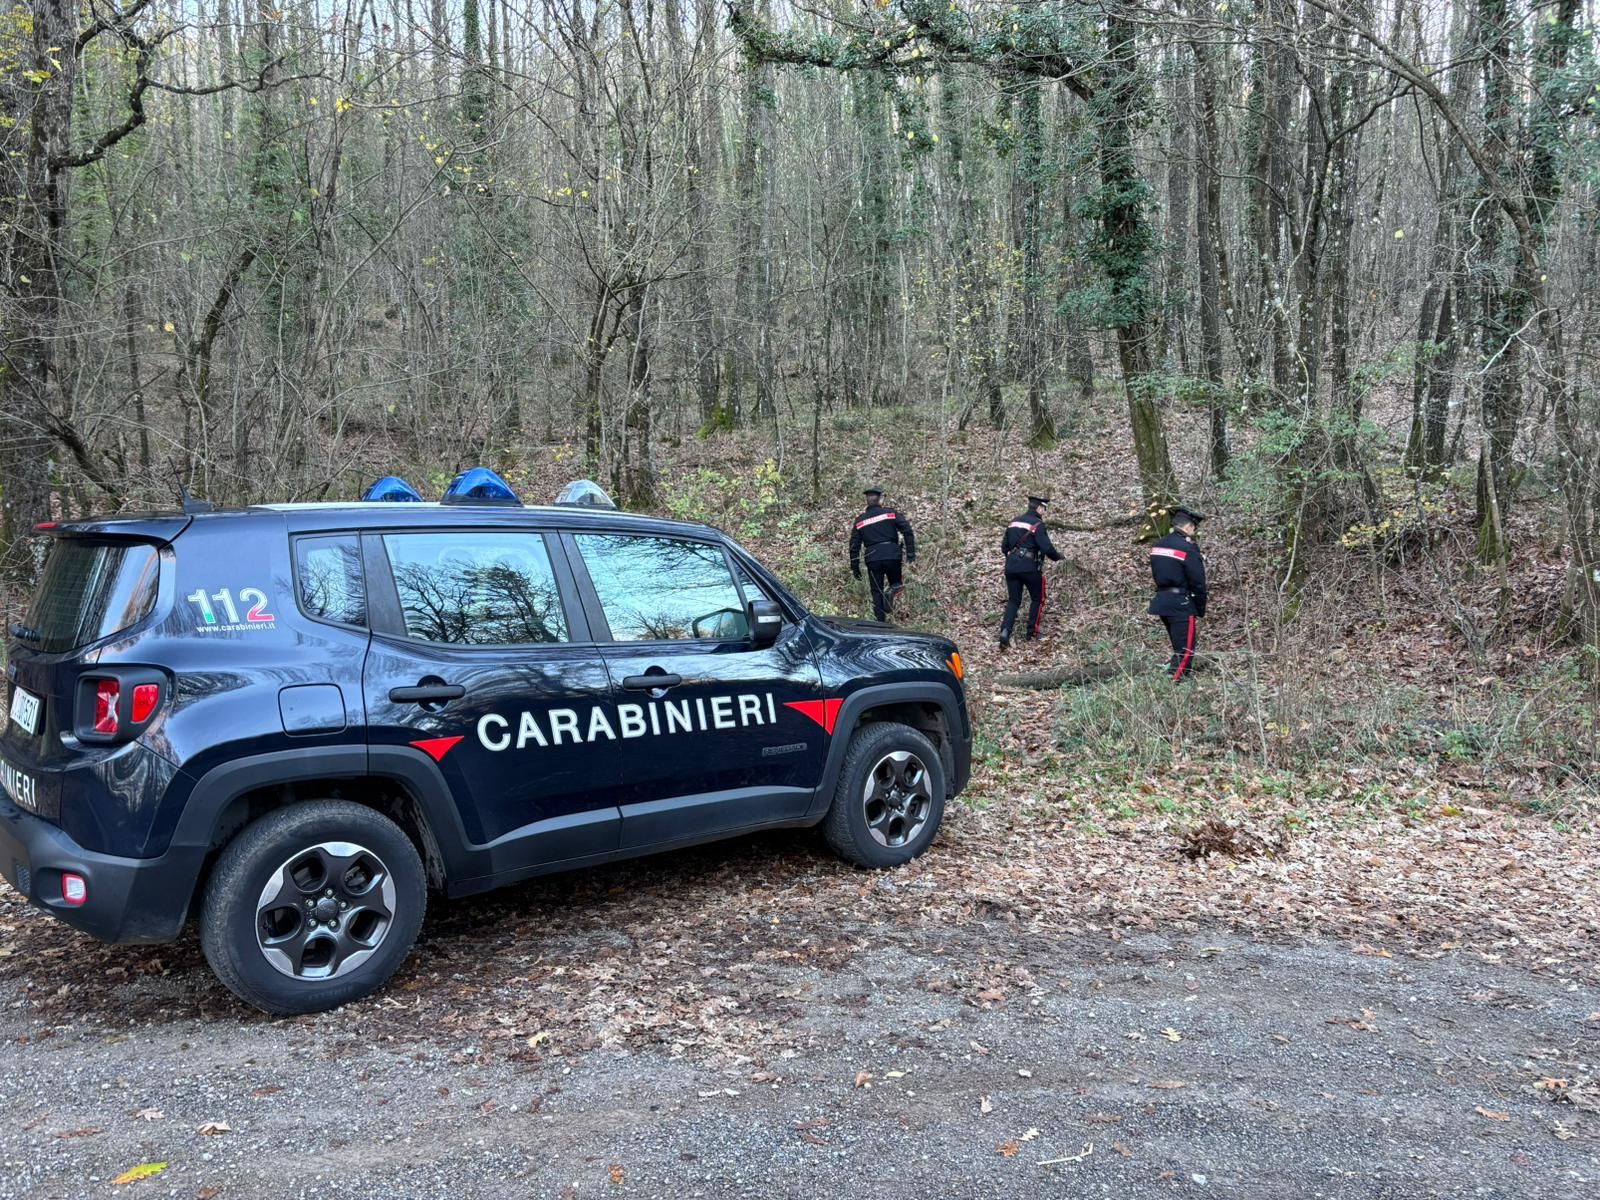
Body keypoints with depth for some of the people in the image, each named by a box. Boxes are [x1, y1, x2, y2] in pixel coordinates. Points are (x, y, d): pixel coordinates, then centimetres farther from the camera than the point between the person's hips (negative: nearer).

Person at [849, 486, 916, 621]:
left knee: (876, 591, 10)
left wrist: (854, 567, 15)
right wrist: (911, 553, -4)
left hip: (872, 558, 1)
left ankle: (880, 621, 3)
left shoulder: (859, 521, 11)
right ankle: (892, 591, -15)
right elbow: (907, 531, -7)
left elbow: (854, 545, 10)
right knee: (897, 583, 19)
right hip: (892, 555, -1)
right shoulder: (891, 513, 5)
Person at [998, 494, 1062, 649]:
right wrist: (1058, 557, 3)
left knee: (1013, 601, 9)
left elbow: (1004, 547, 16)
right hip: (1030, 568, -6)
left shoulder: (1013, 522, 12)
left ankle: (1005, 632, -10)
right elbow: (1046, 548, -16)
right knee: (1038, 599, 14)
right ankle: (1032, 633, 16)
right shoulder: (1038, 524, -9)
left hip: (1011, 567, 6)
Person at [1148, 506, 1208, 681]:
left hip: (1162, 601, 8)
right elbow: (1198, 583, -10)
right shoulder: (1188, 549, -13)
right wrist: (1201, 609, -1)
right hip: (1181, 604, -8)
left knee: (1178, 646, 19)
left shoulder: (1157, 545, 10)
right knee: (1185, 650, -4)